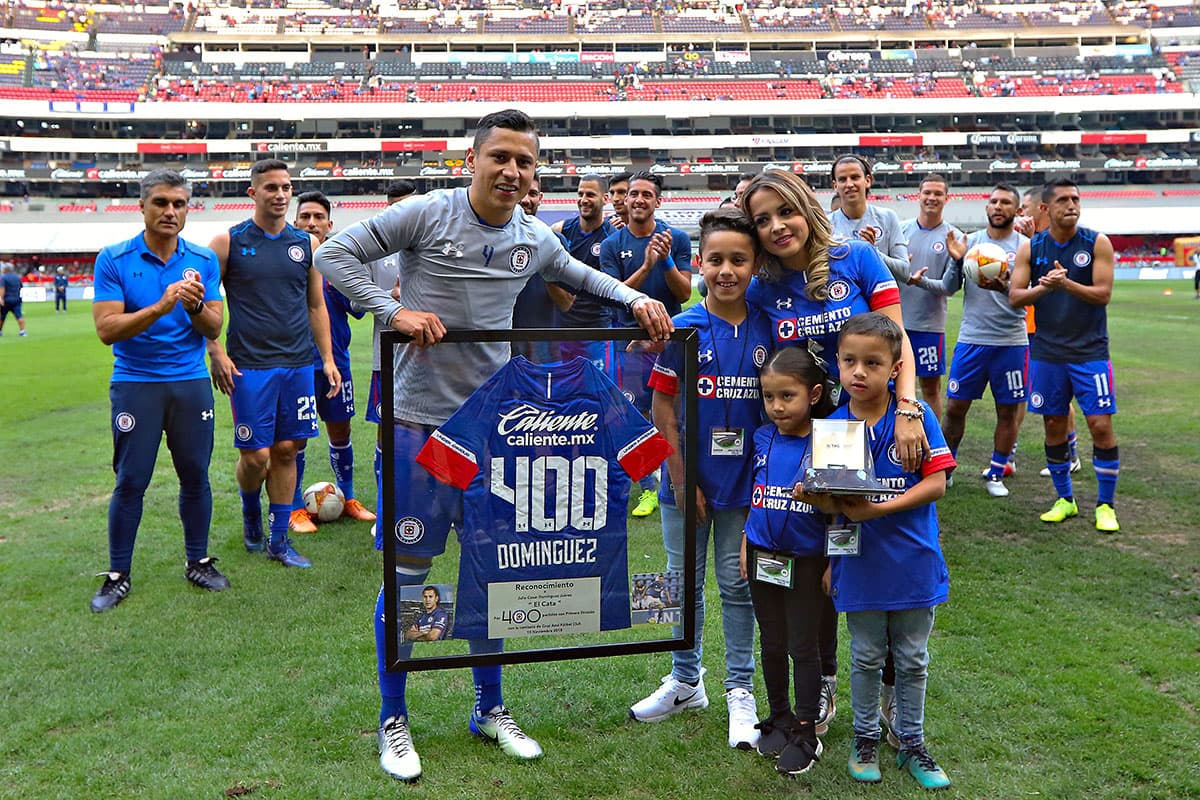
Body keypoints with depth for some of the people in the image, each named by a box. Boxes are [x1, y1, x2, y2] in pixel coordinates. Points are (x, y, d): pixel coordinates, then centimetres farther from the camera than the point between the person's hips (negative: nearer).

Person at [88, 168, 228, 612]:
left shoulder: (204, 260, 4)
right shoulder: (114, 260, -4)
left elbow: (214, 329, 2)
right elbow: (106, 329, -12)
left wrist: (196, 307, -21)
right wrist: (160, 307, -25)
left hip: (191, 382, 2)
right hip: (135, 384, -2)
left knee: (195, 475, 7)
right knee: (131, 481, 0)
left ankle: (198, 562, 22)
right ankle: (117, 576, 12)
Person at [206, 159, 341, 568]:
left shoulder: (306, 243, 9)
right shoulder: (228, 242, -1)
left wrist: (328, 358, 9)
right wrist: (216, 353, -6)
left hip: (298, 365, 3)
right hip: (249, 366, -3)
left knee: (286, 451, 6)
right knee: (256, 455, -3)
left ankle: (279, 539, 16)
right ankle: (250, 512, 29)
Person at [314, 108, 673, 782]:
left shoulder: (535, 240, 6)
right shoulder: (428, 214, -8)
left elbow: (578, 273, 27)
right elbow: (335, 255, -8)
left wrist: (634, 298, 11)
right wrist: (394, 310, -19)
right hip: (419, 422, -4)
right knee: (408, 570, 2)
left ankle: (491, 709, 30)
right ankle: (394, 720, 19)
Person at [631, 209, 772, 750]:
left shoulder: (768, 331, -3)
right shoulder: (682, 330, -8)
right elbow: (662, 408, -6)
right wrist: (681, 479, -9)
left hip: (745, 481, 1)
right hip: (686, 480, 0)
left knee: (738, 584, 11)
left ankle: (740, 691, 25)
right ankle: (685, 681, 31)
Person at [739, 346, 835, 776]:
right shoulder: (763, 438, 1)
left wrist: (833, 564, -10)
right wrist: (745, 544, 10)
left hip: (807, 560, -4)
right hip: (763, 557, 4)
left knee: (804, 647, 6)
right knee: (771, 643, 16)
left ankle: (805, 731, 19)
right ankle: (779, 716, 33)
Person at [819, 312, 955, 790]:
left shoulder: (916, 416, -11)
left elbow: (936, 483, -16)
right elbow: (831, 501, -1)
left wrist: (877, 509, -23)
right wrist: (817, 497, -21)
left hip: (913, 565, -1)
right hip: (860, 566, 1)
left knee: (912, 660, 15)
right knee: (866, 658, 16)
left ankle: (911, 741, 33)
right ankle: (865, 737, 35)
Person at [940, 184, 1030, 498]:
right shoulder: (970, 241, 5)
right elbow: (950, 287, 3)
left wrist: (1004, 286, -29)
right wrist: (957, 261, -16)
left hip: (1011, 342, -1)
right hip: (971, 339, 1)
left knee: (1009, 410, 5)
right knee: (955, 406, 3)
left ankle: (995, 474, 19)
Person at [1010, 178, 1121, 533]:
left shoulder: (1097, 243, -3)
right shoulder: (1031, 248, 2)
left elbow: (1103, 293, -11)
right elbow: (1014, 297, -3)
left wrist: (1065, 283, -26)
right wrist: (1043, 287, -22)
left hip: (1090, 352, -2)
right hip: (1047, 353, 2)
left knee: (1101, 425, -5)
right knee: (1054, 426, 9)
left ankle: (1105, 504, 10)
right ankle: (1065, 499, 24)